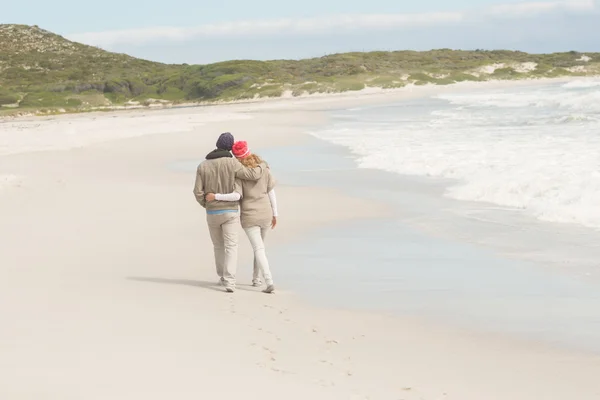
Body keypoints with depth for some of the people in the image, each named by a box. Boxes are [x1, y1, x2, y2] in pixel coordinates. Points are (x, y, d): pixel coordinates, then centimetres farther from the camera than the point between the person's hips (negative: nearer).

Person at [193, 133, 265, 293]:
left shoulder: (203, 166, -2)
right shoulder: (232, 163, -11)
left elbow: (198, 192, -4)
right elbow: (253, 175, -12)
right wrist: (261, 167, 12)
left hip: (212, 213, 3)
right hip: (230, 212, -3)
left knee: (219, 246, 22)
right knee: (231, 247, -2)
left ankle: (223, 277, 34)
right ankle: (229, 282, -17)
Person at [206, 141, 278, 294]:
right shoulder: (263, 168, -2)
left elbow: (236, 196, -23)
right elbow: (271, 192, 0)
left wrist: (215, 196, -14)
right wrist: (275, 214, 9)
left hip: (249, 217, -3)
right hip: (265, 215, 3)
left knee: (259, 249, -5)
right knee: (260, 246, 24)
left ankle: (269, 282, -19)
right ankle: (256, 278, 30)